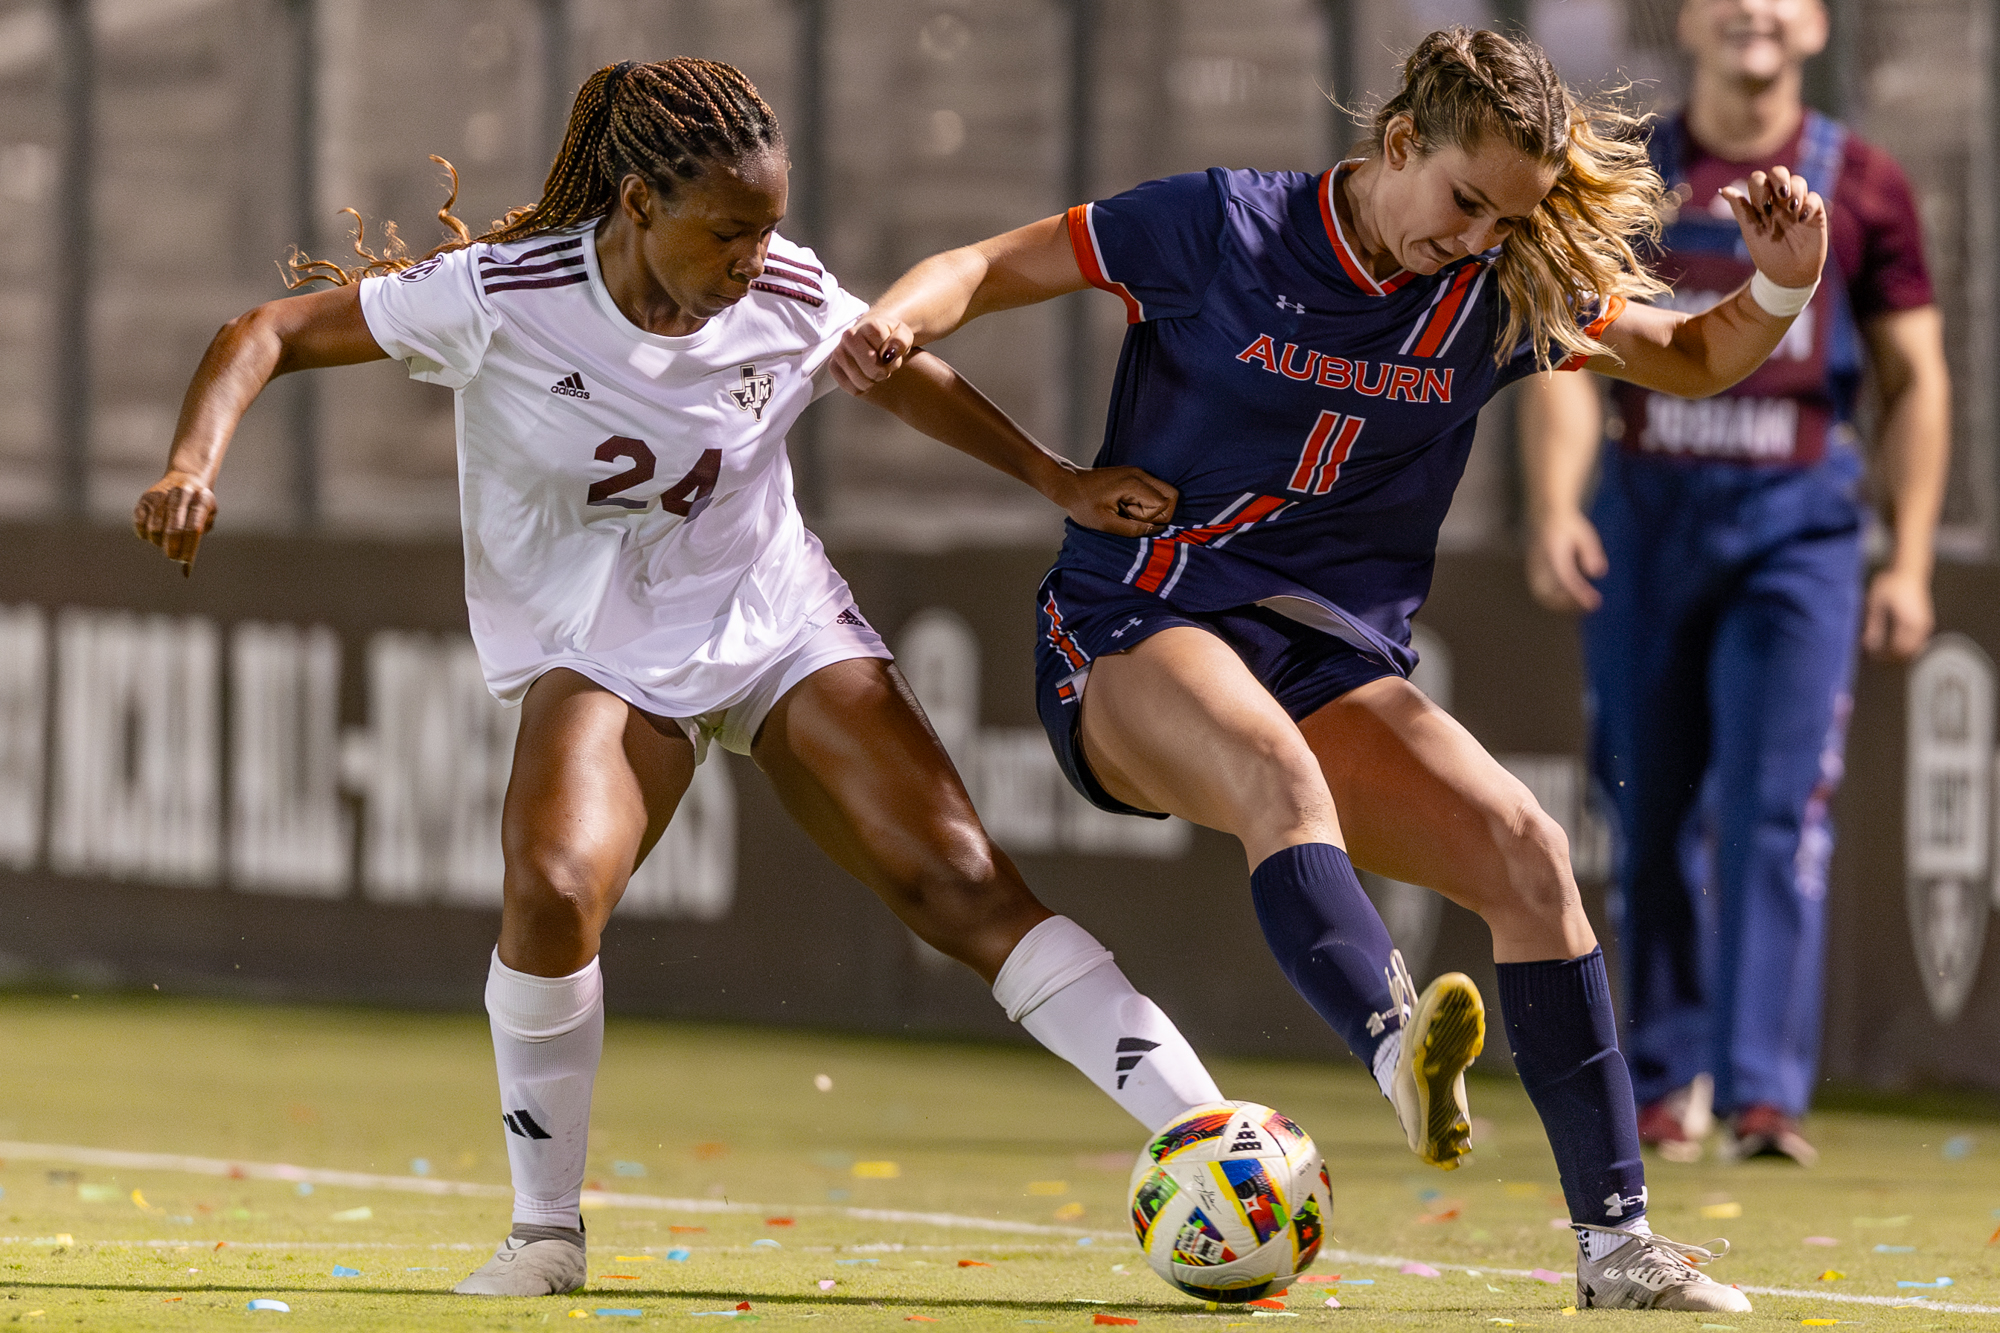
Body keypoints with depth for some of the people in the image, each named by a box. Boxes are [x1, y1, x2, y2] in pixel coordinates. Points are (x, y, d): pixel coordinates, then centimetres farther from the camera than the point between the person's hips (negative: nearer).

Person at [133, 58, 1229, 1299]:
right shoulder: (502, 299, -21)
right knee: (553, 888, -30)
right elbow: (269, 334, -15)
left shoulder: (788, 299, -12)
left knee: (965, 881, -12)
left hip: (781, 623, 2)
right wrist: (196, 462, -32)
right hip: (596, 650, -2)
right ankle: (547, 1233, -11)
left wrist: (1061, 480, 11)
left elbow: (904, 374, 11)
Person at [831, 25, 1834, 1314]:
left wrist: (1782, 290, -4)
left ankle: (1616, 1242, -12)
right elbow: (996, 266, -2)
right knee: (1280, 774, -38)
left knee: (1525, 848, -16)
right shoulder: (1228, 226, -8)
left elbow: (1693, 361, 17)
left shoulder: (1500, 292, 4)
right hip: (1134, 638, -5)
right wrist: (899, 319, -23)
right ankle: (1403, 1047, -65)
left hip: (1335, 661, 5)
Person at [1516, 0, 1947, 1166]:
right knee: (1656, 816, 8)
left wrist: (1910, 561, -2)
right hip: (1648, 516, 2)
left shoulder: (1863, 187, 4)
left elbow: (1916, 380, 6)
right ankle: (1669, 1078, 22)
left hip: (1800, 523, -2)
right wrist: (1553, 506, -15)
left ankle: (1767, 1091, -16)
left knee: (1780, 806, -12)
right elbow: (1565, 357, 0)